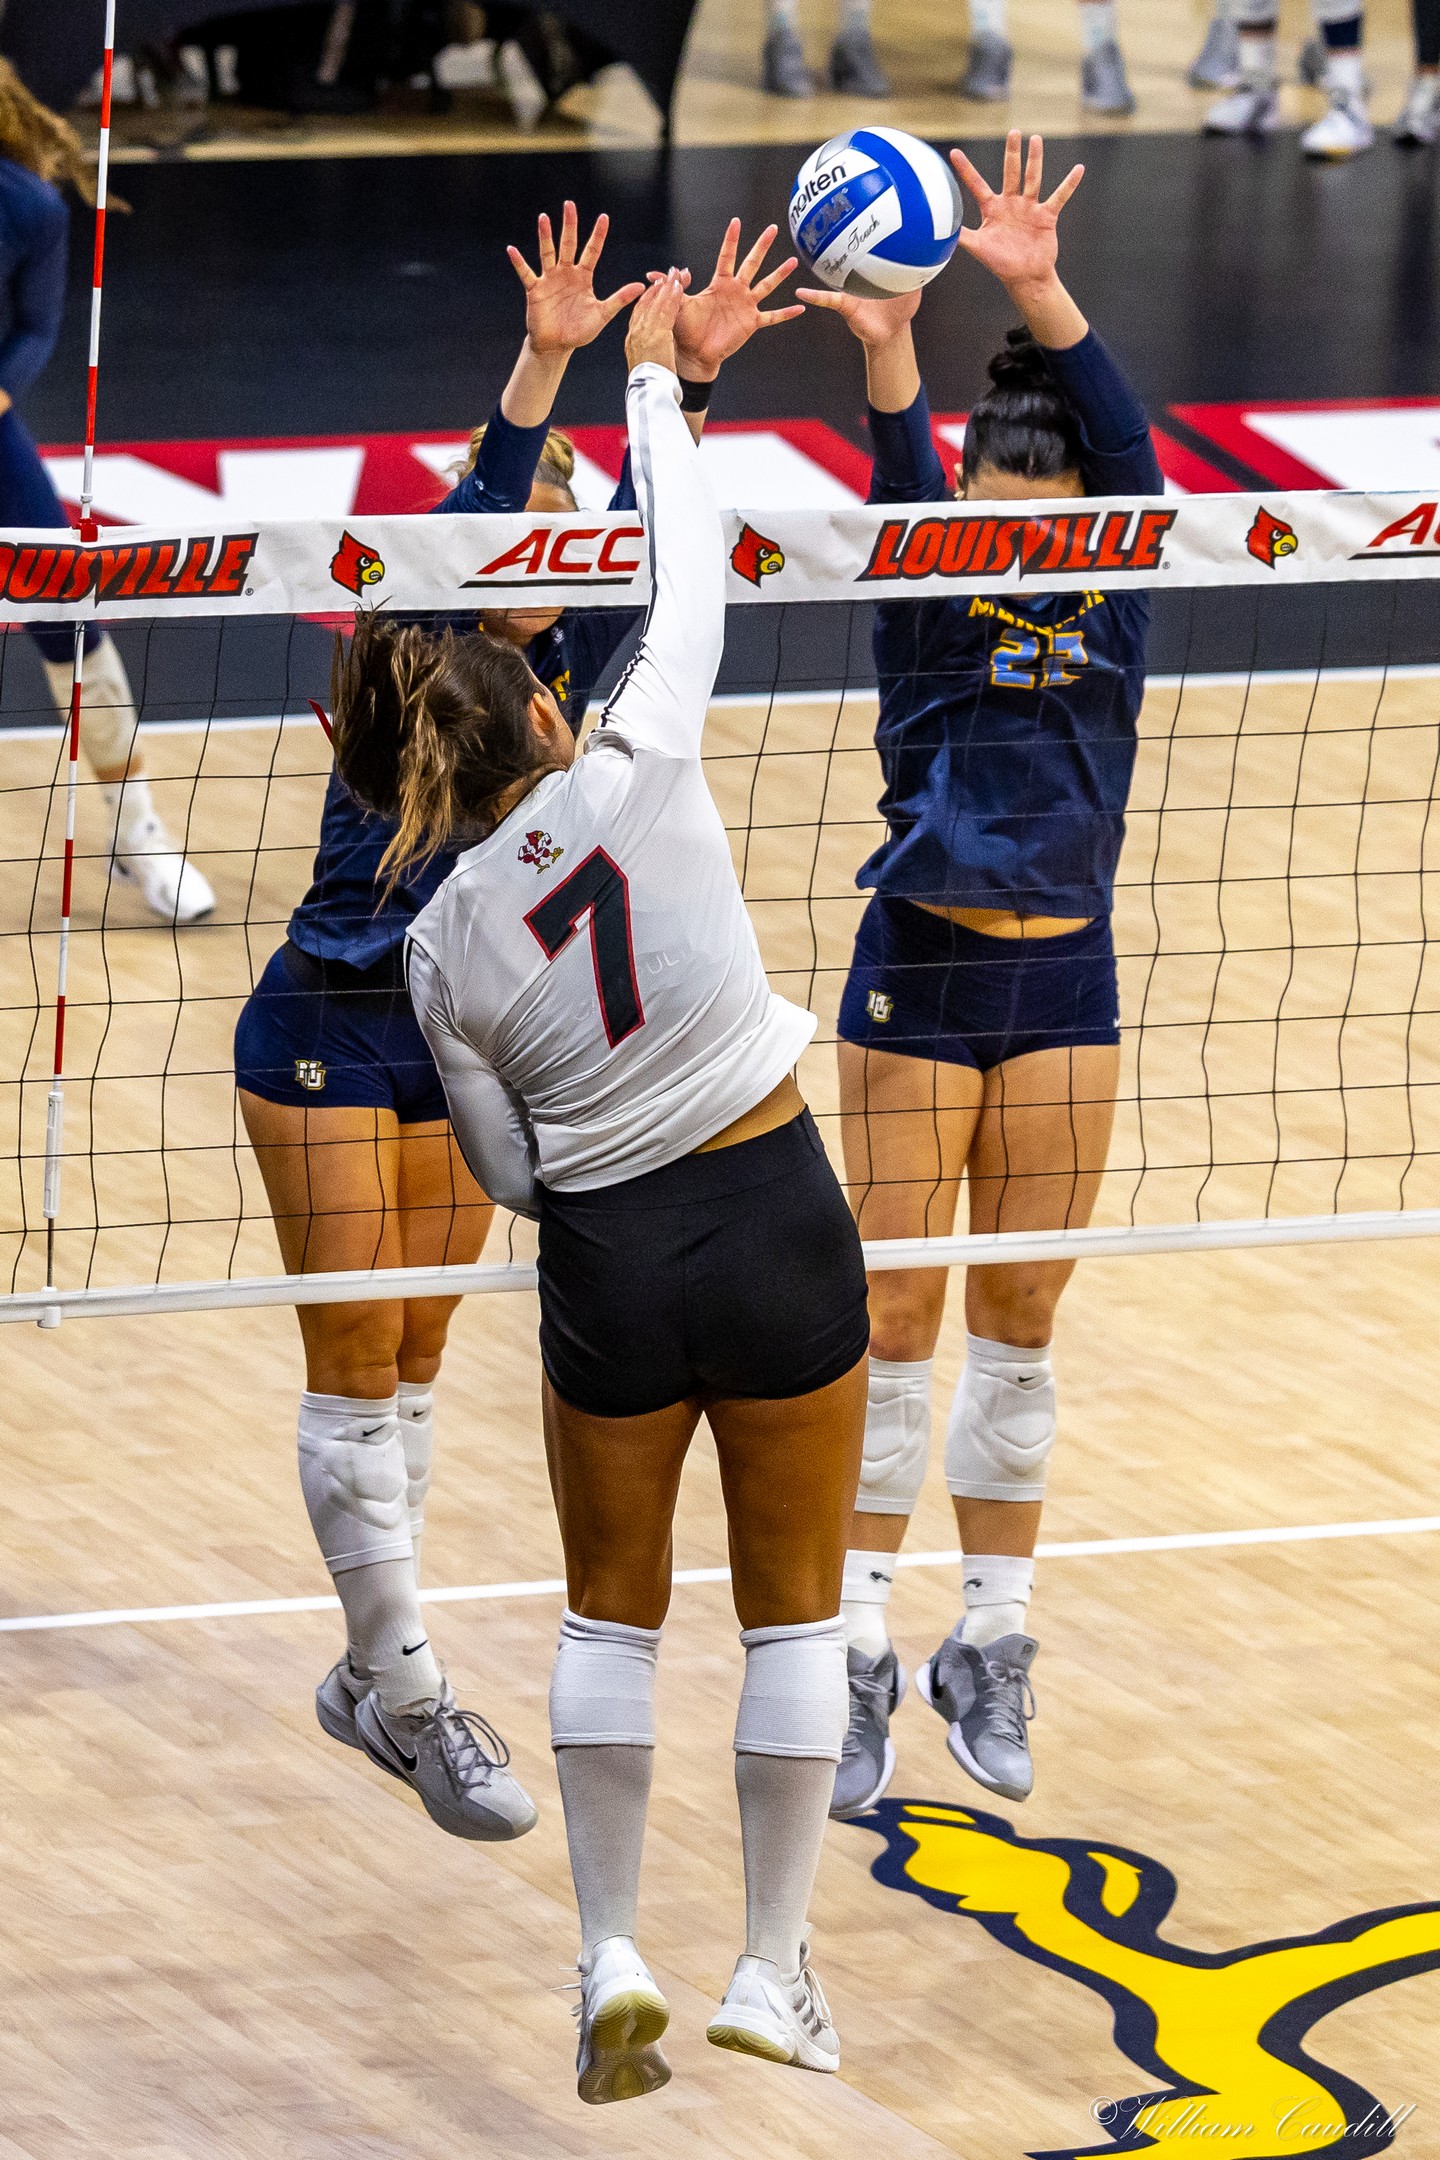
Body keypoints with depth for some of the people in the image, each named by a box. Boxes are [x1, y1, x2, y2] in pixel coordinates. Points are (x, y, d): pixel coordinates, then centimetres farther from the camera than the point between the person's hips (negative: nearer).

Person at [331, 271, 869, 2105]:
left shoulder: (440, 951, -6)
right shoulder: (635, 776, -13)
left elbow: (510, 1175, 3)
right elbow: (691, 575, 1)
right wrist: (651, 377, 12)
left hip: (608, 1264, 1)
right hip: (781, 1226, -1)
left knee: (609, 1610, 19)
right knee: (794, 1608, 11)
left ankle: (610, 1959, 15)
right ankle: (774, 1975, 15)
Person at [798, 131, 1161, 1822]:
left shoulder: (1110, 604, -1)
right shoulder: (931, 606, -5)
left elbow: (1127, 448, -17)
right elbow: (904, 493, -25)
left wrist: (1038, 292, -35)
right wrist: (885, 349, -47)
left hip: (1062, 990, 2)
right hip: (918, 982, -2)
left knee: (1020, 1322, 8)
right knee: (892, 1318, -1)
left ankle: (990, 1652, 17)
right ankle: (857, 1656, 3)